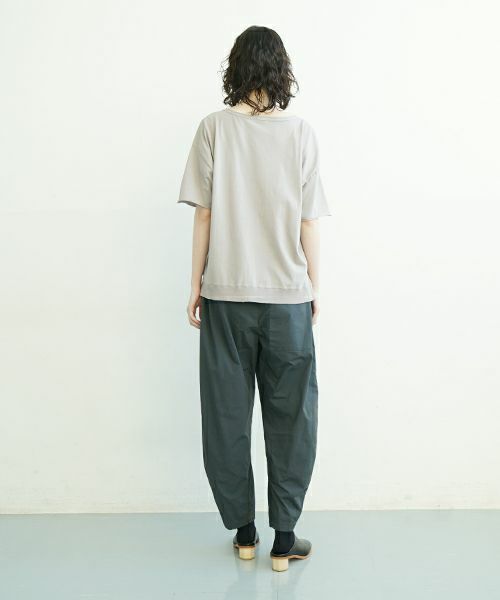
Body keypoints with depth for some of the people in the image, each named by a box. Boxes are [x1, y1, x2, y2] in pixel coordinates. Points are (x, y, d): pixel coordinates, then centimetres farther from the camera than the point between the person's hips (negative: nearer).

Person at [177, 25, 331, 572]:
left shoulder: (214, 127, -2)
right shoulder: (301, 132, 0)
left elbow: (203, 216, -3)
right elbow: (309, 224, 0)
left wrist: (196, 286, 6)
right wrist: (314, 288, 10)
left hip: (226, 295, 0)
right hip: (288, 296, 1)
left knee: (228, 415, 11)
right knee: (289, 417, 10)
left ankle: (243, 530, 22)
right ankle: (284, 537, 17)